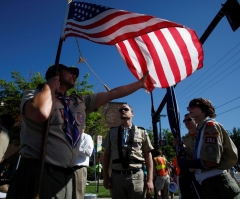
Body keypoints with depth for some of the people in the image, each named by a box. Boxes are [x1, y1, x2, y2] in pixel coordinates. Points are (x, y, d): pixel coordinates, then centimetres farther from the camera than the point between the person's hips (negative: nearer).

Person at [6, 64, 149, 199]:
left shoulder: (80, 102, 14)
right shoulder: (33, 95, -1)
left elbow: (113, 94, 17)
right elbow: (41, 113, -25)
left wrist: (140, 84, 20)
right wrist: (50, 85, -7)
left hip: (66, 176, 6)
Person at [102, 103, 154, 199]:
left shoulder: (142, 132, 5)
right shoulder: (112, 132, 9)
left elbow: (148, 156, 3)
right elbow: (106, 155, 10)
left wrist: (150, 179, -3)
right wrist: (105, 176, 4)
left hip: (136, 176, -1)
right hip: (116, 176, 2)